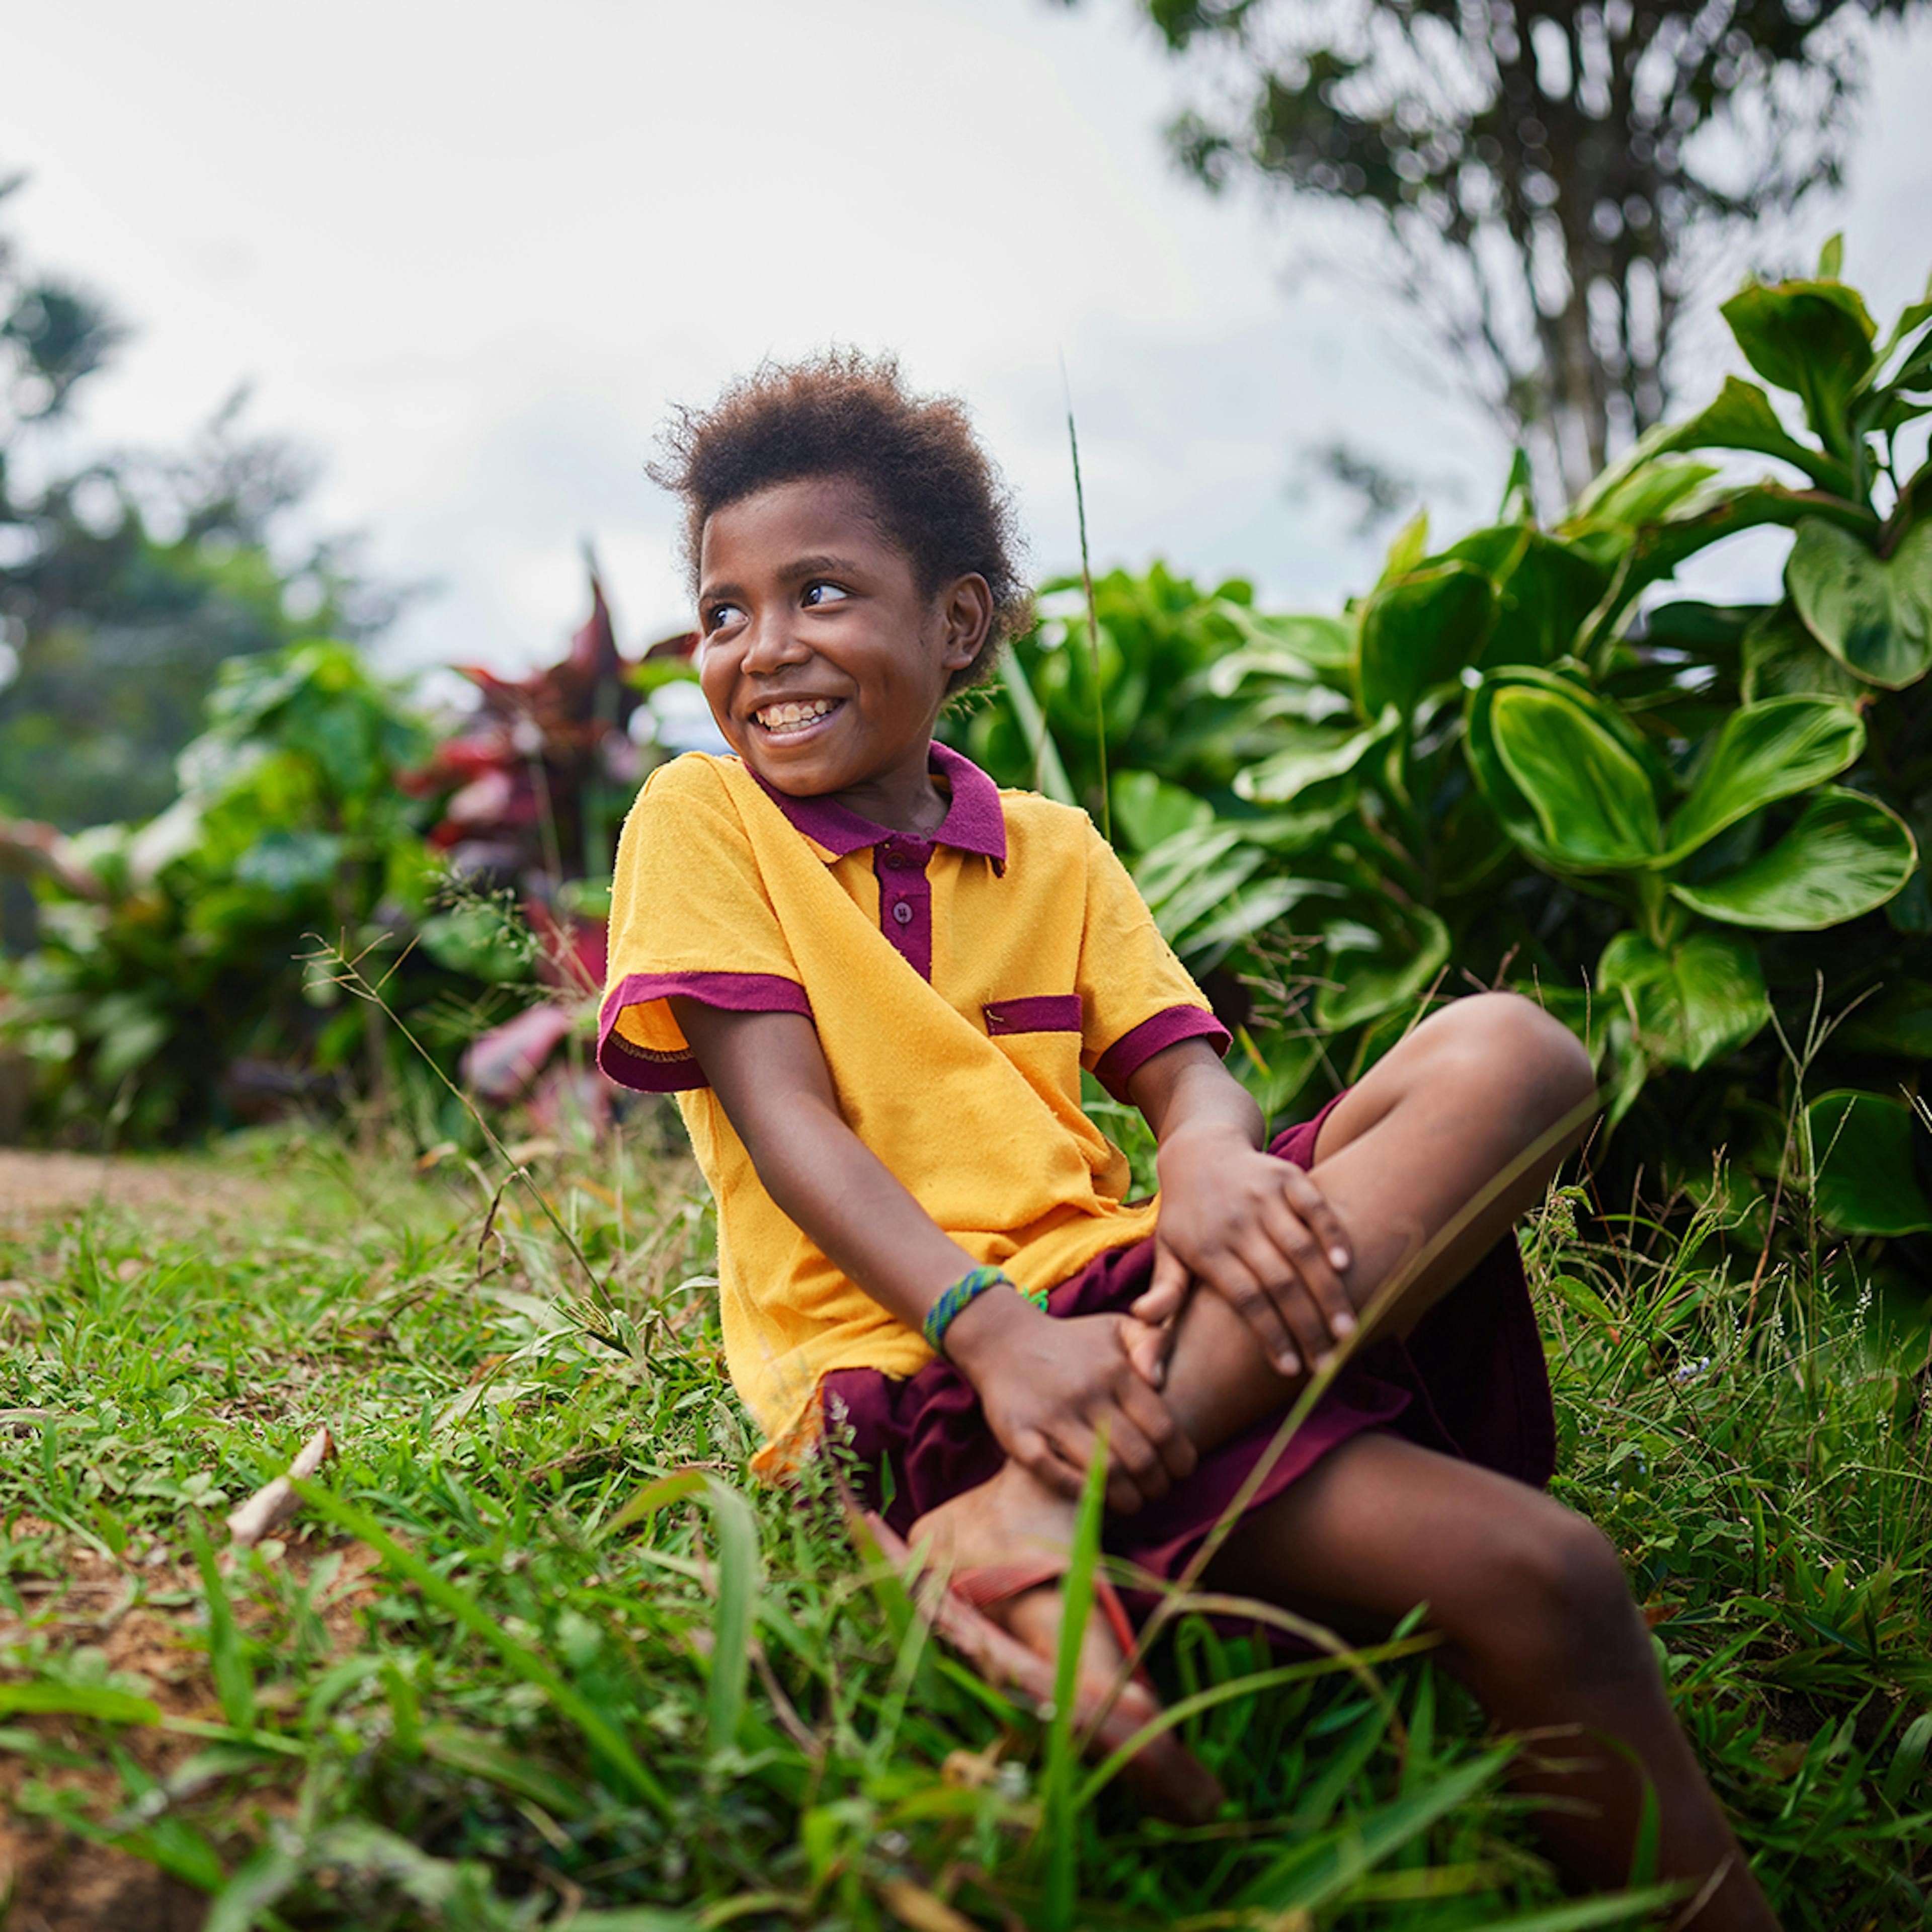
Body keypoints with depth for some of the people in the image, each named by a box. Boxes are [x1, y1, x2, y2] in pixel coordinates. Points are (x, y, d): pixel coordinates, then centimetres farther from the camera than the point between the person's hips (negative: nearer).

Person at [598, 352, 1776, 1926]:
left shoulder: (1051, 849, 17)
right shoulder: (700, 821, 4)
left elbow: (1184, 1075, 5)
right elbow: (785, 1121, -8)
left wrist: (1213, 1160, -22)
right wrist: (988, 1326, -26)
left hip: (1108, 1292, 6)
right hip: (907, 1362, -6)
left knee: (1509, 1055, -23)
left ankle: (1038, 1522, -32)